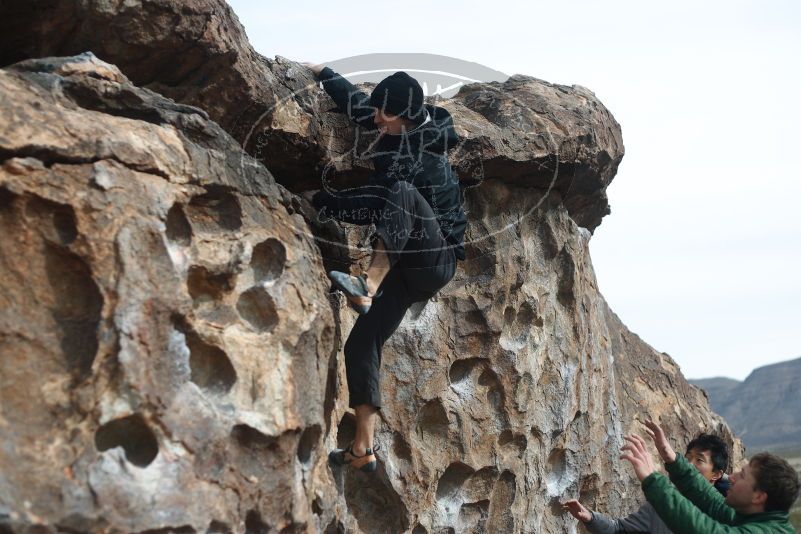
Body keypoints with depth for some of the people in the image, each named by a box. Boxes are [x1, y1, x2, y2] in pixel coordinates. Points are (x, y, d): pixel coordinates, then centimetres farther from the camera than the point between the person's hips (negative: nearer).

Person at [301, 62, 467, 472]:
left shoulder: (422, 161, -19)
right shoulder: (408, 134, 7)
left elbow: (368, 206, -22)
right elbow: (357, 104, 20)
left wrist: (316, 200, -12)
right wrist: (322, 74, 24)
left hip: (434, 261, -9)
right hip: (411, 268, 9)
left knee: (399, 192, -34)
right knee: (361, 343, -3)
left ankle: (368, 286, -42)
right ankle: (363, 449, -3)